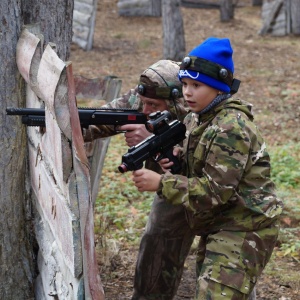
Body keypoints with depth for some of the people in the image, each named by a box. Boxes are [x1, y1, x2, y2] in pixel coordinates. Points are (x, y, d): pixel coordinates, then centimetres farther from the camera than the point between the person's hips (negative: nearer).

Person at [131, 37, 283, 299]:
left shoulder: (231, 129, -21)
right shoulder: (197, 117, 6)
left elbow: (216, 191, -24)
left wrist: (161, 183, -26)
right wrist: (177, 159, -4)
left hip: (244, 229, -9)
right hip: (216, 223, 10)